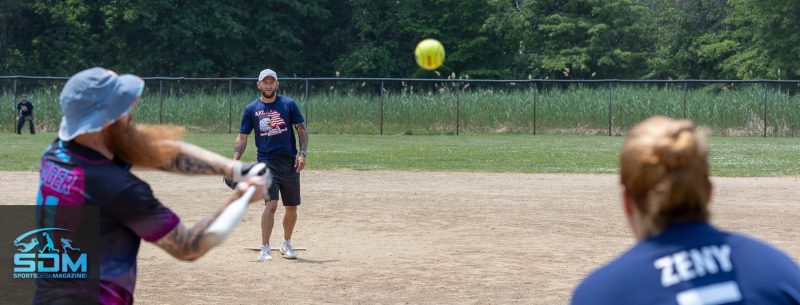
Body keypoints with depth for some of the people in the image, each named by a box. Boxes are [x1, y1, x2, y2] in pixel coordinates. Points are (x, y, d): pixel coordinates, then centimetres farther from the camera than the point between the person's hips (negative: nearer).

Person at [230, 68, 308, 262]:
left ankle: (286, 244, 31)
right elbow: (242, 138, 7)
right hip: (267, 162, -2)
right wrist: (235, 160, -5)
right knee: (271, 204, -17)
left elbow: (302, 130, 5)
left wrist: (302, 154, -7)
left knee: (292, 207, 9)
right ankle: (265, 249, -11)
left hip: (290, 162, 2)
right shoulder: (251, 109, 5)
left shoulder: (288, 104, 4)